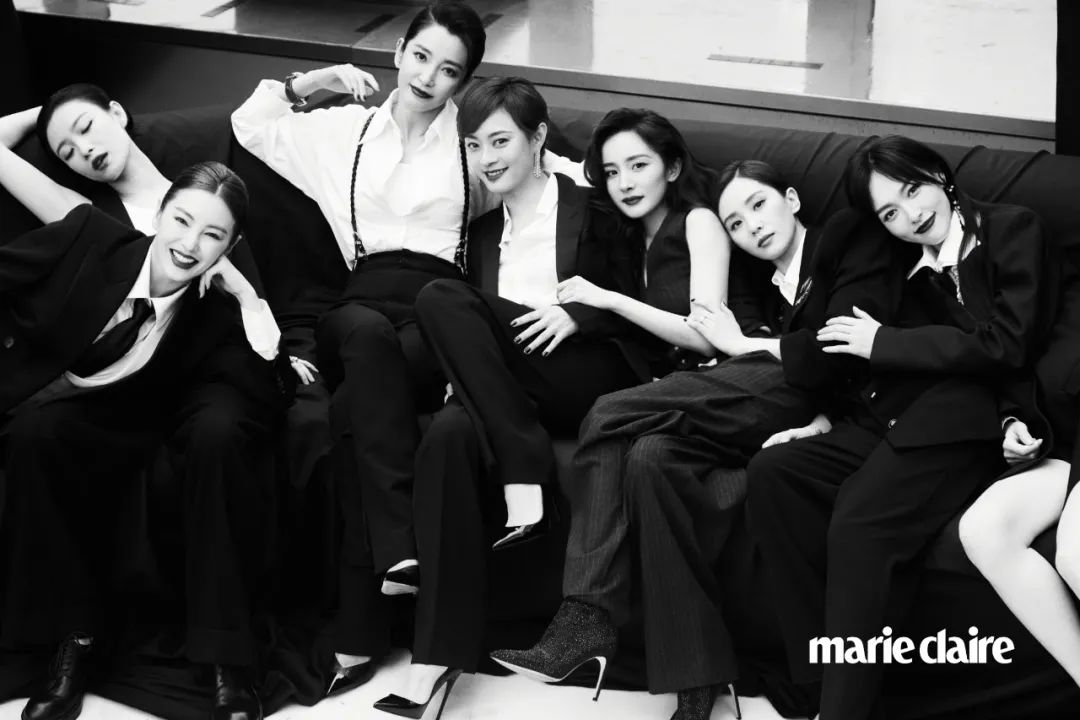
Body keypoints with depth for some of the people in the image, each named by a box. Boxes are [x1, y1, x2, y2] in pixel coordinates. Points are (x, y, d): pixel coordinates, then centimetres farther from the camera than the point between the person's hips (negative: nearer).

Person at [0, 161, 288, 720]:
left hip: (164, 403, -1)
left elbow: (262, 404, -31)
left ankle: (227, 662, -28)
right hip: (68, 395, 1)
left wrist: (249, 302, -35)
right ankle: (75, 637, -17)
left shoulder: (218, 309, -23)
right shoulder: (90, 235, -23)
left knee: (220, 431, -33)